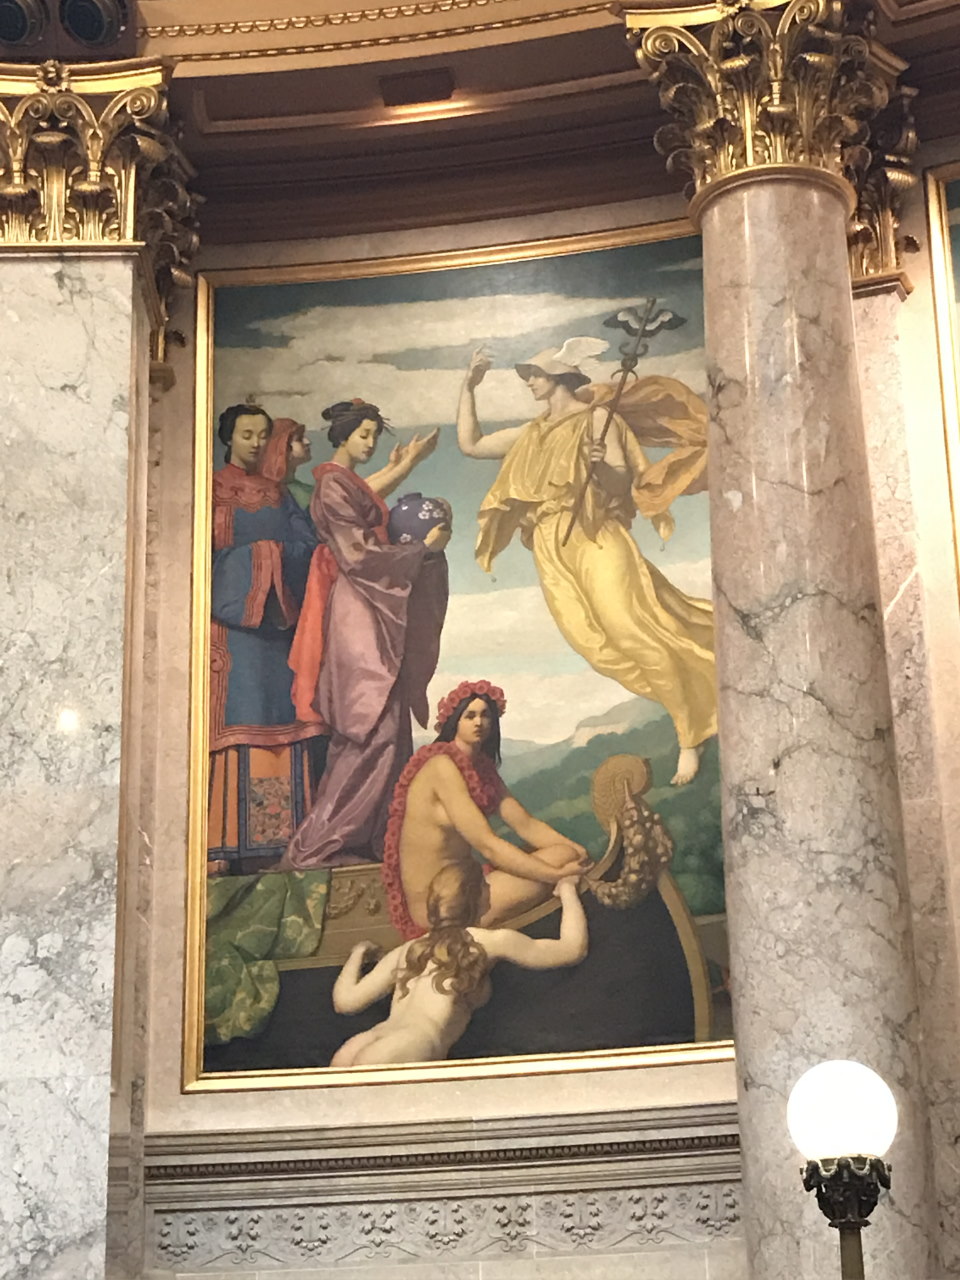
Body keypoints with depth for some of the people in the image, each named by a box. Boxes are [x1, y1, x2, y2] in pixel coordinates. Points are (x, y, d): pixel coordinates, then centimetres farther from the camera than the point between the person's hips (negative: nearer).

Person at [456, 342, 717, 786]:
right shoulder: (533, 434, 19)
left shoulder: (597, 419, 1)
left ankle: (690, 740, -15)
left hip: (596, 541, -6)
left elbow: (622, 484, -5)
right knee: (600, 646, -7)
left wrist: (603, 466, -27)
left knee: (632, 633, -18)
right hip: (554, 552, 6)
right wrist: (469, 387, 19)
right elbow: (470, 444, 24)